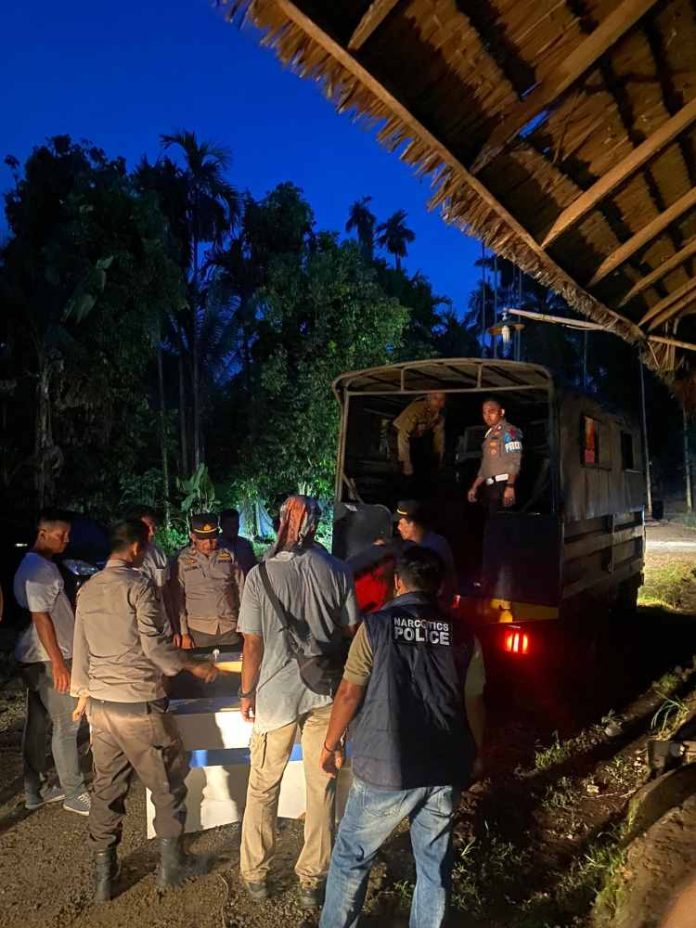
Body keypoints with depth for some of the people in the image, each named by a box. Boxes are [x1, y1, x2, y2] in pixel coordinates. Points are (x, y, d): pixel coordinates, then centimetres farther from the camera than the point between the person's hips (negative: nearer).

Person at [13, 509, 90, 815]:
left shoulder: (44, 565, 12)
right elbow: (40, 618, -22)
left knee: (38, 724, 15)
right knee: (66, 724, -2)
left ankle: (35, 790, 25)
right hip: (47, 660, -10)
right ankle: (74, 794, 8)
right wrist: (58, 663, -22)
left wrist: (59, 658, 22)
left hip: (38, 659, 10)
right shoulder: (36, 569, -19)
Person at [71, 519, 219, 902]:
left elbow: (81, 648, 13)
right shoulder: (137, 585, -14)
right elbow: (153, 646, -17)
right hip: (139, 705, -6)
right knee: (168, 783, 11)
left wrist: (83, 692, 23)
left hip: (100, 703, 6)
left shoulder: (87, 590, 6)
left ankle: (103, 876, 25)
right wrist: (194, 666, -4)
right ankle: (171, 865, 23)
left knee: (107, 787, 16)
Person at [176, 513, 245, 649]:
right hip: (198, 631, -1)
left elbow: (240, 591, 9)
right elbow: (178, 598, 1)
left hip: (230, 628, 2)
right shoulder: (183, 560, -3)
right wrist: (183, 633, -1)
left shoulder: (228, 556, 3)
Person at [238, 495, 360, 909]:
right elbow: (352, 632, 0)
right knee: (322, 788, 13)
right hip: (325, 692, 1)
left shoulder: (261, 574, -12)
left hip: (276, 692, -1)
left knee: (263, 788, 16)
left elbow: (253, 644, -9)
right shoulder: (337, 571, -7)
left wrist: (247, 693, 4)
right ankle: (313, 881, 23)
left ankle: (255, 874, 29)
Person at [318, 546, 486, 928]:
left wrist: (331, 744, 9)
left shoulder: (376, 627, -10)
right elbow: (473, 704, 4)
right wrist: (476, 754, 21)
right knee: (435, 864, 20)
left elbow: (349, 693, -6)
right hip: (444, 772, 3)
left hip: (384, 770, -3)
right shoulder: (463, 637, -2)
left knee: (350, 859, 17)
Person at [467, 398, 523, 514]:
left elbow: (515, 461, -13)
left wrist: (510, 486, -23)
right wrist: (474, 487, 21)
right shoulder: (489, 434, 23)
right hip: (490, 486, 8)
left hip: (503, 485, -8)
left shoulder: (509, 431, -2)